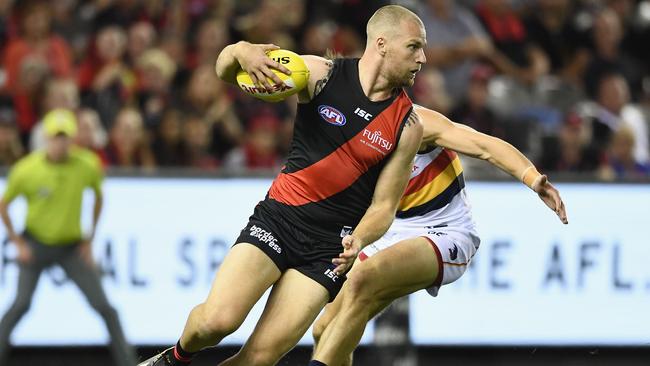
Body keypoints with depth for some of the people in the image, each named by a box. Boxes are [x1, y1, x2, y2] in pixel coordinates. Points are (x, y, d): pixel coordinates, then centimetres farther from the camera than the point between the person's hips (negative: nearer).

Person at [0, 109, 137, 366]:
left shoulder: (88, 166, -12)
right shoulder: (26, 170, -16)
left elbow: (98, 197, 8)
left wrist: (89, 240, 5)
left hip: (72, 247, 1)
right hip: (36, 245, -1)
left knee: (104, 306, -5)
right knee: (22, 304, -12)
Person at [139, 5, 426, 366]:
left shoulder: (407, 127, -1)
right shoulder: (322, 74, -4)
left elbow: (383, 205, 4)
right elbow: (225, 71, 2)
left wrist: (359, 240, -18)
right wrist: (240, 52, -23)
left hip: (331, 247, 1)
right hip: (279, 217, -1)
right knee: (217, 322, -21)